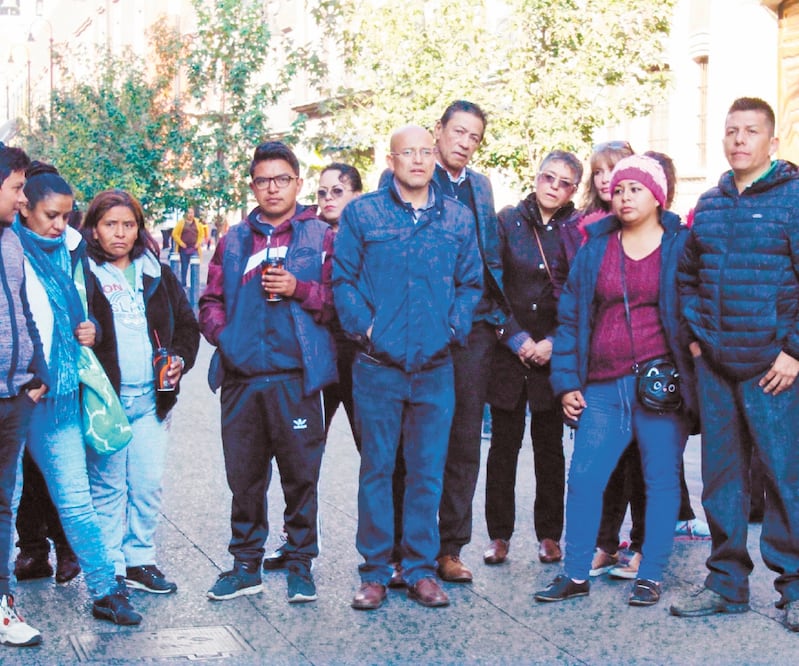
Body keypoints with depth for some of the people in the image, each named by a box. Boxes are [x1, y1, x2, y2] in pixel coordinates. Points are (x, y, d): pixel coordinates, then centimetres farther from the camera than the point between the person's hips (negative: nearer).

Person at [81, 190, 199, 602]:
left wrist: (180, 359, 1)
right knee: (107, 486, 1)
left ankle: (139, 561, 19)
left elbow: (186, 323, 17)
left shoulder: (156, 274, 13)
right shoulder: (80, 274, -1)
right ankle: (110, 570, 9)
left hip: (151, 397, 4)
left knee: (148, 484, 7)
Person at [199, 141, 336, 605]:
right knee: (244, 476, 7)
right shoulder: (233, 242, 17)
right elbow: (211, 301, 17)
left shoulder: (321, 237, 7)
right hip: (241, 376, 3)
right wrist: (224, 336, 0)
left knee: (301, 474, 0)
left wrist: (299, 289, -12)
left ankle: (301, 566, 12)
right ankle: (246, 565, 18)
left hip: (296, 375, -3)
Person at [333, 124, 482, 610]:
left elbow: (472, 283, 13)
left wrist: (454, 329, -1)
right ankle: (375, 572, 14)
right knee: (377, 469, 4)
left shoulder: (459, 218, 9)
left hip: (436, 368, 2)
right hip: (378, 367, -2)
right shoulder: (361, 214, 2)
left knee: (428, 473, 7)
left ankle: (421, 569, 18)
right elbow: (344, 279, 2)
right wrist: (364, 328, -7)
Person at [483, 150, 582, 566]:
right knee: (504, 443, 2)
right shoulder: (507, 221, 1)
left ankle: (549, 535, 15)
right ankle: (499, 535, 10)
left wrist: (553, 343, -8)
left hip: (554, 354, 0)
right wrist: (516, 338, -8)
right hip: (508, 349, 0)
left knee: (550, 445, 6)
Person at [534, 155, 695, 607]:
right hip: (604, 386, 3)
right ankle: (576, 575, 10)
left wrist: (692, 378, -5)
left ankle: (651, 576, 14)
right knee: (584, 477, 0)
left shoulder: (681, 245, 2)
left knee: (662, 479, 4)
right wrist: (567, 382, 4)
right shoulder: (595, 248, 11)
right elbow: (571, 316, 11)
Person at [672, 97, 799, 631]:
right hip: (714, 366, 6)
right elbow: (688, 276, 23)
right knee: (721, 475, 10)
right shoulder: (709, 205, 13)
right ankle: (727, 582, 21)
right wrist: (694, 335, 12)